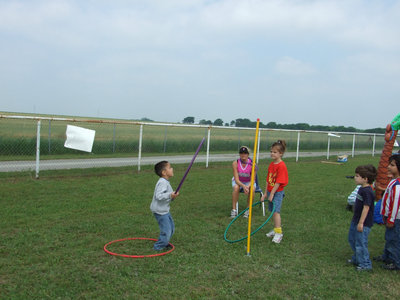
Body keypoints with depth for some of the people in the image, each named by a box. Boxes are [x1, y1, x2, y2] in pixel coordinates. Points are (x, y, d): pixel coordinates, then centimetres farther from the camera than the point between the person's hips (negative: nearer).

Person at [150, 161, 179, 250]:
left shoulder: (166, 182, 12)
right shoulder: (162, 183, -22)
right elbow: (158, 196, -31)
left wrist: (173, 196, 3)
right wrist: (170, 195, -35)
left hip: (164, 210, 11)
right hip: (160, 211, -11)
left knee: (171, 227, 20)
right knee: (166, 230, -8)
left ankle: (164, 243, 35)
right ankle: (158, 246, 6)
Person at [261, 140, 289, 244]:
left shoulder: (281, 166, -17)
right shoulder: (271, 165, 9)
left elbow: (279, 182, -19)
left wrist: (272, 194, -18)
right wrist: (265, 193, 13)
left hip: (278, 192, -8)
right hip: (270, 191, 8)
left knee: (276, 211, -12)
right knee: (273, 211, 14)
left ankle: (278, 232, -8)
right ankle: (275, 229, 26)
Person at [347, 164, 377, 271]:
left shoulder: (367, 191, -24)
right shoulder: (362, 189, 6)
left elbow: (366, 207, -25)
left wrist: (361, 223, -22)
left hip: (363, 223, -10)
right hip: (356, 220, 10)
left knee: (361, 243, 0)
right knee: (352, 240, 23)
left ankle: (365, 264, 15)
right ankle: (357, 259, 40)